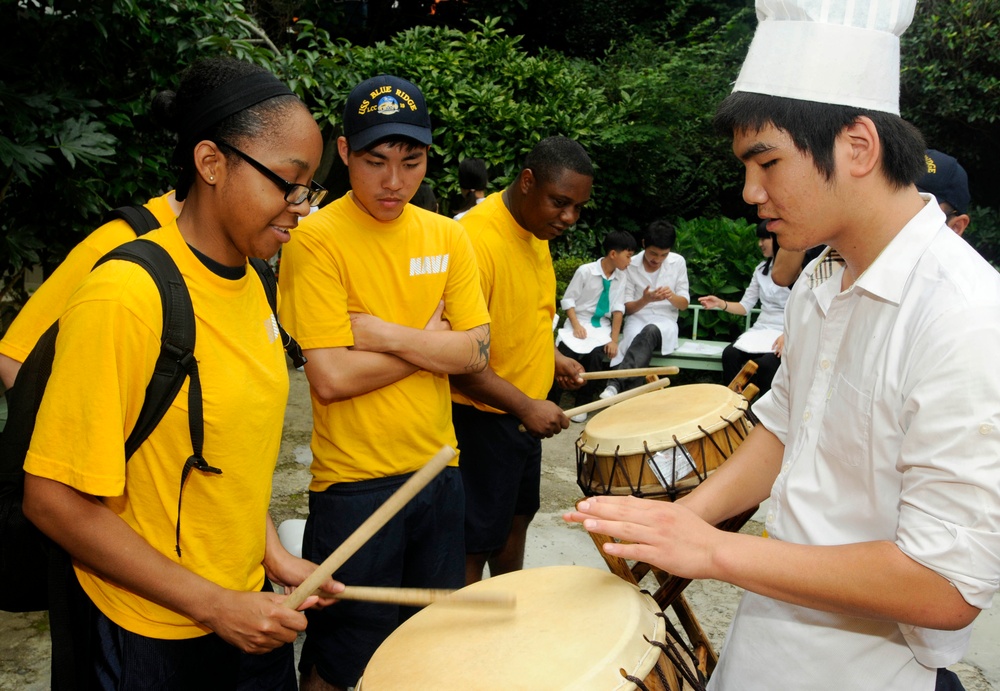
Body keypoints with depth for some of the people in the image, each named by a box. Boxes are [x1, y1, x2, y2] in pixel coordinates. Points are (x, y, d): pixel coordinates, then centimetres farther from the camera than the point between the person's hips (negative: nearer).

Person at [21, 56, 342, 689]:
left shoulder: (250, 286, 1)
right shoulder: (125, 296, -23)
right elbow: (56, 500, -20)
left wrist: (273, 554, 0)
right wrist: (213, 605, -19)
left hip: (248, 611, 7)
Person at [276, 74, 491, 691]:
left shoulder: (448, 237, 4)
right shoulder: (317, 239, -12)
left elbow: (476, 351, -3)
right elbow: (331, 377, -19)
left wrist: (384, 333, -16)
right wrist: (430, 340, -9)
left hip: (438, 469, 5)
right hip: (355, 483, -5)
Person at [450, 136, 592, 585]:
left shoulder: (536, 230, 5)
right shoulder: (476, 239, -25)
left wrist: (552, 356, 6)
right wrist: (525, 406, -24)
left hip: (526, 413, 10)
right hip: (481, 418, -10)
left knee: (516, 519, 23)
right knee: (475, 544, 1)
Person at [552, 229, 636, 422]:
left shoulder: (621, 276, 0)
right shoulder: (586, 271, -9)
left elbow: (618, 309, -1)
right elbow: (568, 299, -5)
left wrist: (614, 340, -9)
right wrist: (576, 325, -17)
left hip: (602, 326, 2)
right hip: (579, 322, -2)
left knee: (596, 355, -29)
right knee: (564, 351, -30)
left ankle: (582, 403, -12)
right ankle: (550, 400, -14)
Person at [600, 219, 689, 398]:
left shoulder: (678, 262, 0)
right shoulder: (631, 265, -3)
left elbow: (684, 304, 5)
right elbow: (627, 308, 1)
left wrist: (671, 296, -19)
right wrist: (645, 300, -21)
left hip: (665, 322, 0)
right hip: (637, 319, 0)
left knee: (650, 332, -37)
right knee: (637, 340, -37)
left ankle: (616, 383, -50)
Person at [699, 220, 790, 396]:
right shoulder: (761, 269, 17)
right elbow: (745, 306, 14)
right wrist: (720, 303, -4)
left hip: (787, 335, -5)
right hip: (761, 330, 5)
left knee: (766, 363, -35)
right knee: (730, 354, -26)